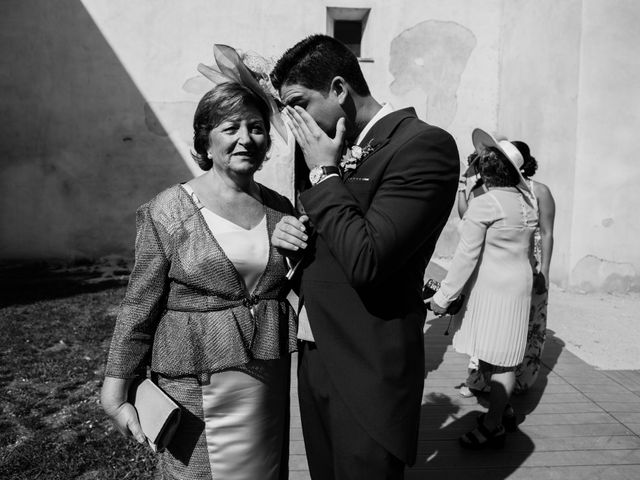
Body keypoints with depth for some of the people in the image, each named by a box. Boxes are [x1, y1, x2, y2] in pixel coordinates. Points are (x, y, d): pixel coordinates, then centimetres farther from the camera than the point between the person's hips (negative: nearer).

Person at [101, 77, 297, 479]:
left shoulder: (280, 209, 3)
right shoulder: (168, 212, -8)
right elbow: (140, 308, -5)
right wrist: (116, 392, -3)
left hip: (271, 383, 4)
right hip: (197, 387, -3)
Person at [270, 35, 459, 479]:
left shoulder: (424, 144, -16)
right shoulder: (342, 151, 10)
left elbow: (365, 261, -26)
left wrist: (324, 172, -15)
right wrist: (293, 237, -4)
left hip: (367, 375, -8)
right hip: (315, 359, 8)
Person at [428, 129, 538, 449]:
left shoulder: (482, 205, -16)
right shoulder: (528, 200, 3)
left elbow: (466, 257, -17)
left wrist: (444, 296, -12)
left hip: (491, 288, -7)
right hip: (519, 284, 7)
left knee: (493, 359, 2)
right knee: (504, 357, 14)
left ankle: (492, 428, 12)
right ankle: (500, 408, 27)